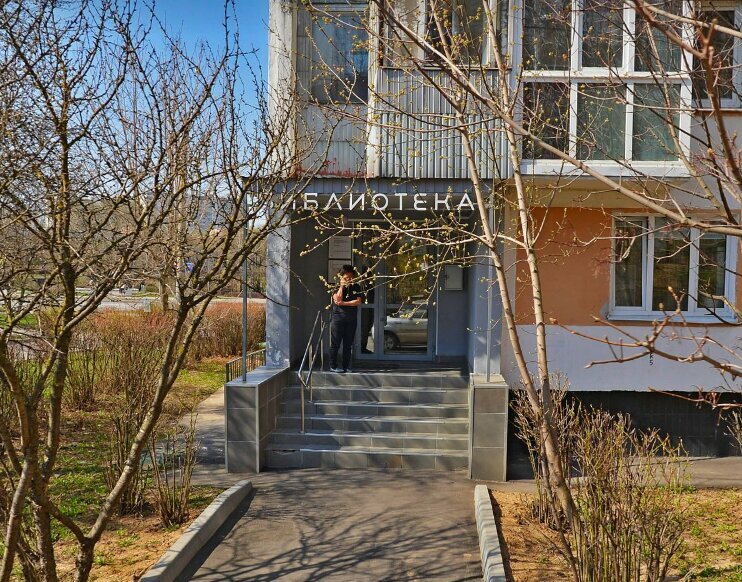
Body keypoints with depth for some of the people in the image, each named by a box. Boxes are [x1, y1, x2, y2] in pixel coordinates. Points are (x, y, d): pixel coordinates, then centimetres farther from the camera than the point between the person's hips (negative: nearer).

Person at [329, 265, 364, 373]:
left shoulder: (356, 287, 8)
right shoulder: (337, 287, 2)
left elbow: (358, 301, -5)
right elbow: (337, 299, -14)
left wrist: (343, 303, -11)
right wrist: (342, 286, -11)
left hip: (351, 319, 3)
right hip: (338, 318, -3)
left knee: (348, 344, 5)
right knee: (335, 344, -2)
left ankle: (346, 366, 11)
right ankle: (333, 366, 3)